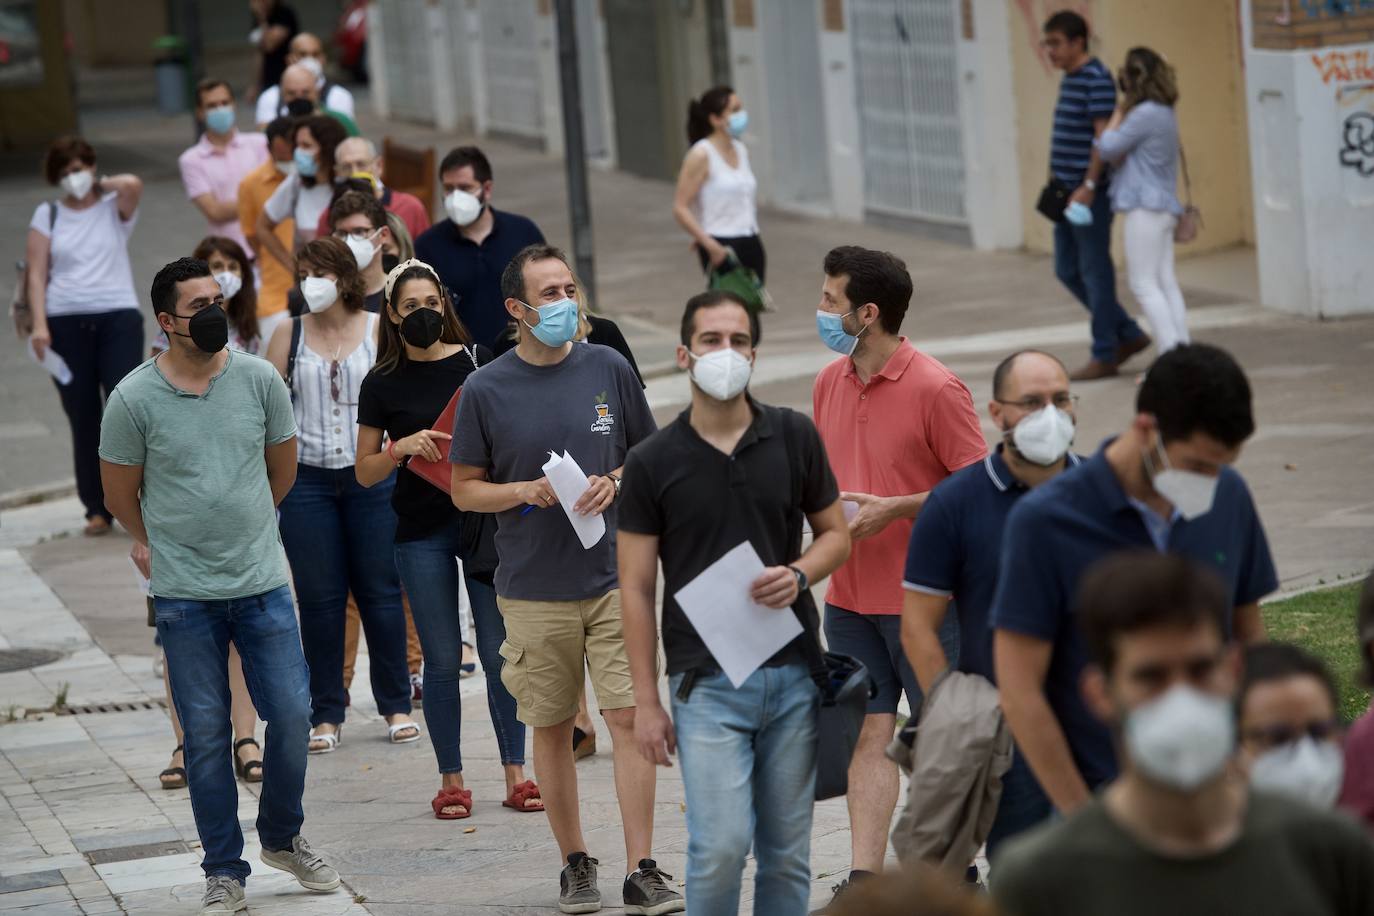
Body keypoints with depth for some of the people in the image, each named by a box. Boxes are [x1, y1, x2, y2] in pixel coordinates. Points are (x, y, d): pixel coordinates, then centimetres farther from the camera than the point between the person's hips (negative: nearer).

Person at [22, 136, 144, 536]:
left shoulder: (115, 207, 8)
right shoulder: (47, 215, 12)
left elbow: (133, 184, -16)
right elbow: (37, 274, 5)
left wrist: (100, 185, 3)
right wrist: (39, 324, -6)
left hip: (118, 319, -2)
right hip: (65, 323, 2)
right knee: (83, 420, 3)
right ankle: (98, 509, 8)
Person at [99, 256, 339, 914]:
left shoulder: (259, 380, -1)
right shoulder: (135, 399, -8)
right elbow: (120, 495, 5)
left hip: (262, 583, 2)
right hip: (184, 595, -2)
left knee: (292, 715, 2)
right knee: (205, 734, 3)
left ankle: (282, 838, 25)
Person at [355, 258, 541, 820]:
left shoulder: (478, 363, 3)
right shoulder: (383, 384, 3)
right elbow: (365, 472, 6)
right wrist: (401, 449, -13)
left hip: (484, 520, 0)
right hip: (422, 533, 0)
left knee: (500, 653, -1)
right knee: (442, 659, 2)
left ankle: (515, 774, 6)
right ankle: (451, 780, 11)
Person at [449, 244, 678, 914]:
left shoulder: (609, 369, 2)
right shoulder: (486, 390, -2)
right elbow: (464, 489, 3)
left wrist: (615, 483, -8)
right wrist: (525, 492, -14)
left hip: (614, 577, 0)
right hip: (534, 591, 0)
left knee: (630, 717, -7)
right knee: (552, 729, 8)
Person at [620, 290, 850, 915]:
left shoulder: (794, 437, 4)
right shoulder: (651, 461, -2)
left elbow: (836, 534, 13)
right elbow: (636, 588, 0)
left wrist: (798, 575, -10)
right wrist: (646, 702, -3)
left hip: (793, 675, 2)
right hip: (707, 681, -2)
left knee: (787, 853, 7)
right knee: (721, 845, -13)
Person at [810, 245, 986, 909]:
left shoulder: (936, 389, -14)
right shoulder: (828, 385, 8)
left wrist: (894, 509, -18)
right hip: (849, 597, 6)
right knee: (868, 734, 2)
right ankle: (863, 879, 0)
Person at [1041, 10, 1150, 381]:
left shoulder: (1096, 79, -14)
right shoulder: (1069, 79, 15)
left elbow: (1103, 137, -19)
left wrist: (1089, 186, -22)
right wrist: (1056, 180, 19)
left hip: (1089, 193, -10)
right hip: (1068, 193, 10)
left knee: (1094, 272, -2)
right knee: (1067, 270, 13)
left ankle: (1104, 356, 7)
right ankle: (1128, 335, 22)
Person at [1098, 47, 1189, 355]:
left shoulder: (1145, 115, -16)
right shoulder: (1165, 113, 15)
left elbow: (1107, 148, -11)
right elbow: (1121, 154, 19)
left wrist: (1118, 113, -1)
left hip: (1145, 208, -10)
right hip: (1164, 207, 10)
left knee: (1144, 284, -7)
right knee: (1166, 283, 8)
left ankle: (1172, 352, -13)